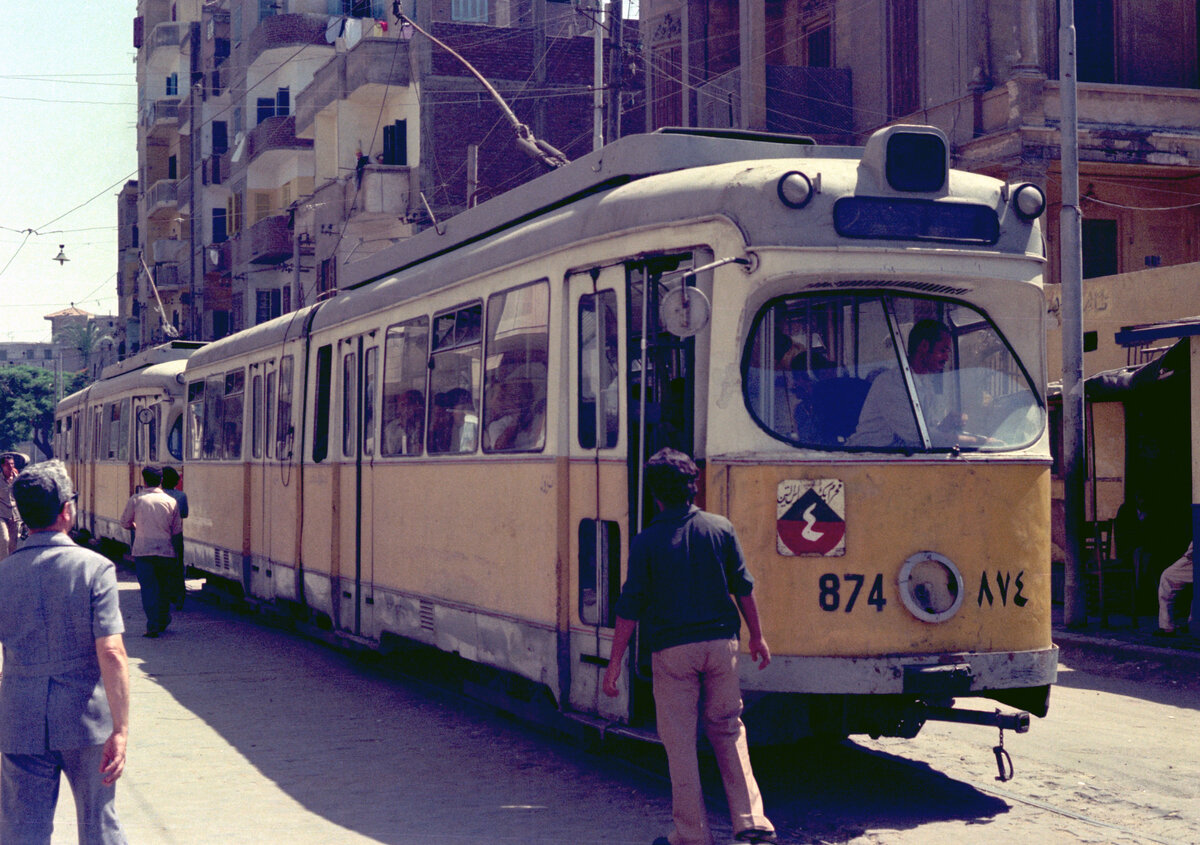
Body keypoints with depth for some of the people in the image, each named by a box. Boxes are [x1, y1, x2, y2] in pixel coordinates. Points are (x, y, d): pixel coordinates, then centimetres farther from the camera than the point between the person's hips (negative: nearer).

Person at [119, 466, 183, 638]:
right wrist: (178, 553, 17)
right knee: (163, 588, 18)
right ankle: (163, 622, 28)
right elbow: (177, 531, 6)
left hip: (143, 551, -2)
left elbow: (125, 523, 8)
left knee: (149, 588, 0)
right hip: (166, 552, 2)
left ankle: (153, 626, -6)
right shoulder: (171, 501, 2)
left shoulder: (136, 499, -2)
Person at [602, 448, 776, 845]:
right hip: (721, 643, 3)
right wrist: (757, 637, 19)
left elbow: (630, 607, -6)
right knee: (728, 730, 16)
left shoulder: (646, 542, -5)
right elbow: (744, 588, 7)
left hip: (672, 650, -3)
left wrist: (615, 662, 0)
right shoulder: (720, 528, 2)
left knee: (679, 741, 5)